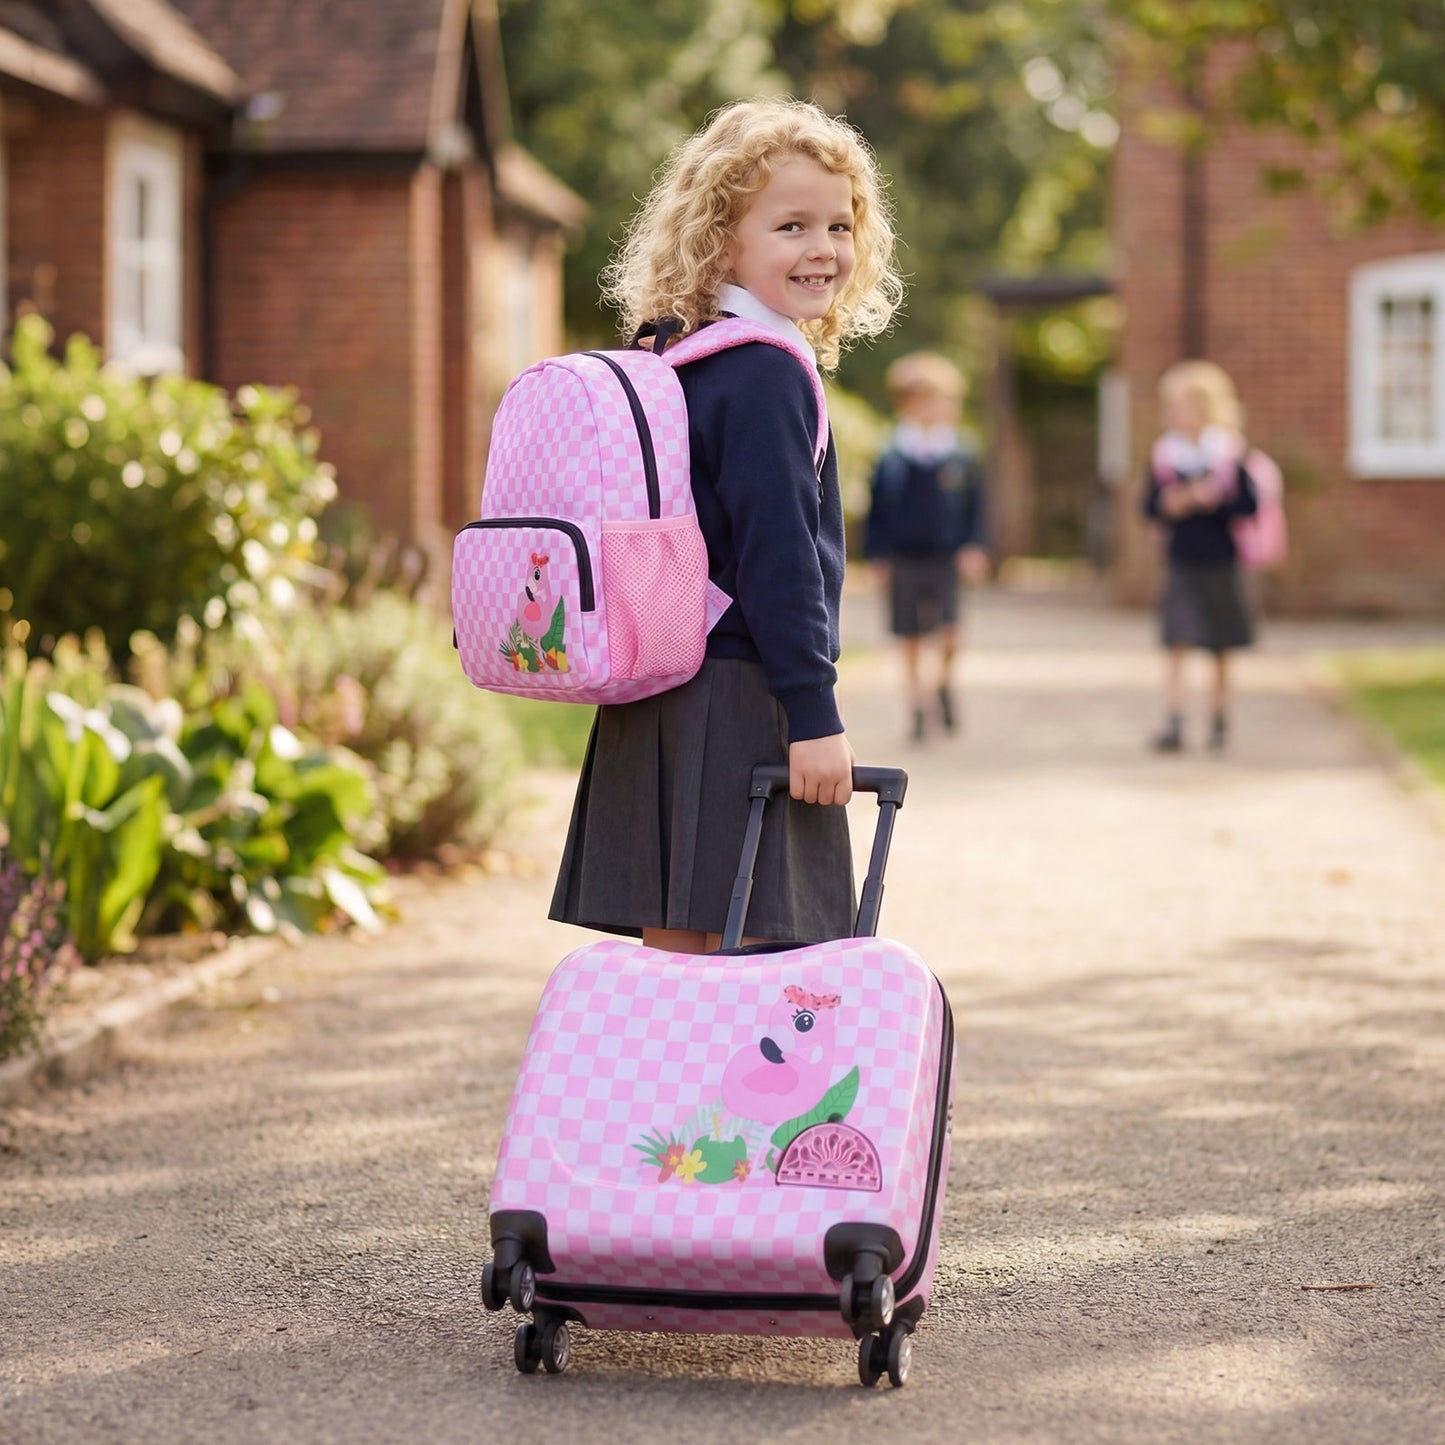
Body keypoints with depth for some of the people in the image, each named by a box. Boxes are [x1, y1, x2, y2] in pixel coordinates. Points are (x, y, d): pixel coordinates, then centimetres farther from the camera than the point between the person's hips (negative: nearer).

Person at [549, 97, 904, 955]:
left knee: (673, 945, 10)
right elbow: (775, 553, -19)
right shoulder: (766, 376, -13)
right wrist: (814, 714, -18)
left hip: (658, 708, 9)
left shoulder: (668, 364, 15)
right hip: (740, 699, -9)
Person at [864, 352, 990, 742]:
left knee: (948, 636, -12)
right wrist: (879, 556, 2)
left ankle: (944, 681, 18)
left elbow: (975, 506, 7)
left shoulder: (961, 456, 1)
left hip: (944, 560, -1)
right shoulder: (892, 458, 0)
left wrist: (972, 548, -4)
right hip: (904, 560, 1)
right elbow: (878, 510, 5)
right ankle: (918, 709, 17)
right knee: (911, 641, 5)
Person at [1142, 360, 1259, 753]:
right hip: (1181, 566, 1)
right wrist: (1169, 505, -14)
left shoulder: (1228, 454, -4)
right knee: (1175, 646, -11)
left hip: (1220, 566, -1)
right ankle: (1173, 724, -16)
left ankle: (1218, 721, 22)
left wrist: (1211, 501, -19)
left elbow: (1250, 504, -7)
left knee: (1220, 653, 9)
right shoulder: (1163, 455, 4)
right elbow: (1149, 505, 5)